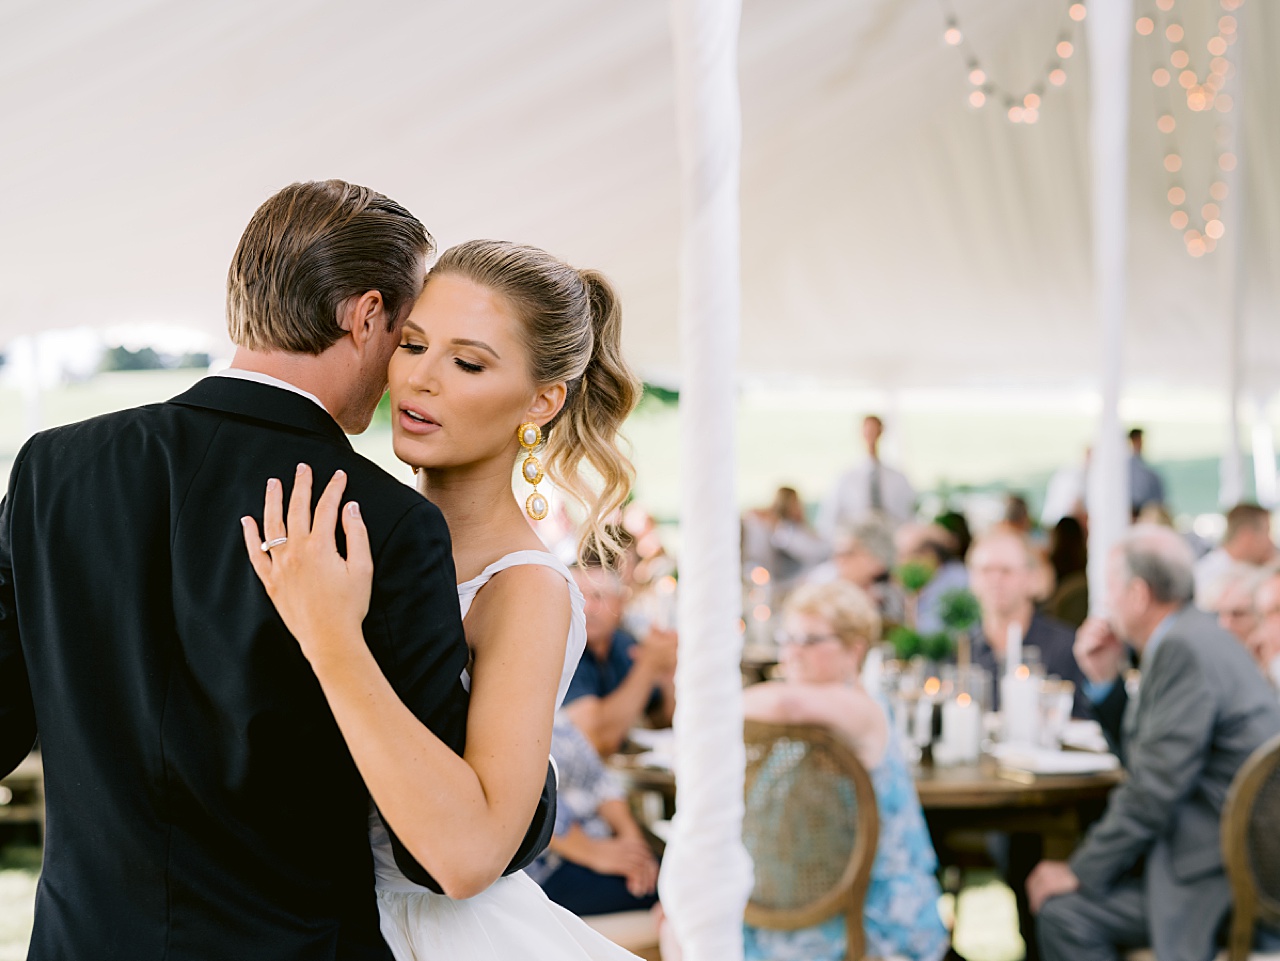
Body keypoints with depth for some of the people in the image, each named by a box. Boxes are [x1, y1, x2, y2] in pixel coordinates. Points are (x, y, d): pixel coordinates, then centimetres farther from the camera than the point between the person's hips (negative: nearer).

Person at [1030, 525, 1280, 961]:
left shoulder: (1185, 648, -18)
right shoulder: (1194, 635, 14)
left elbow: (1156, 788, -21)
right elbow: (1139, 758, 21)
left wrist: (1080, 871, -13)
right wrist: (1105, 681, 11)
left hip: (1224, 874, -10)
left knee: (1063, 910, -15)